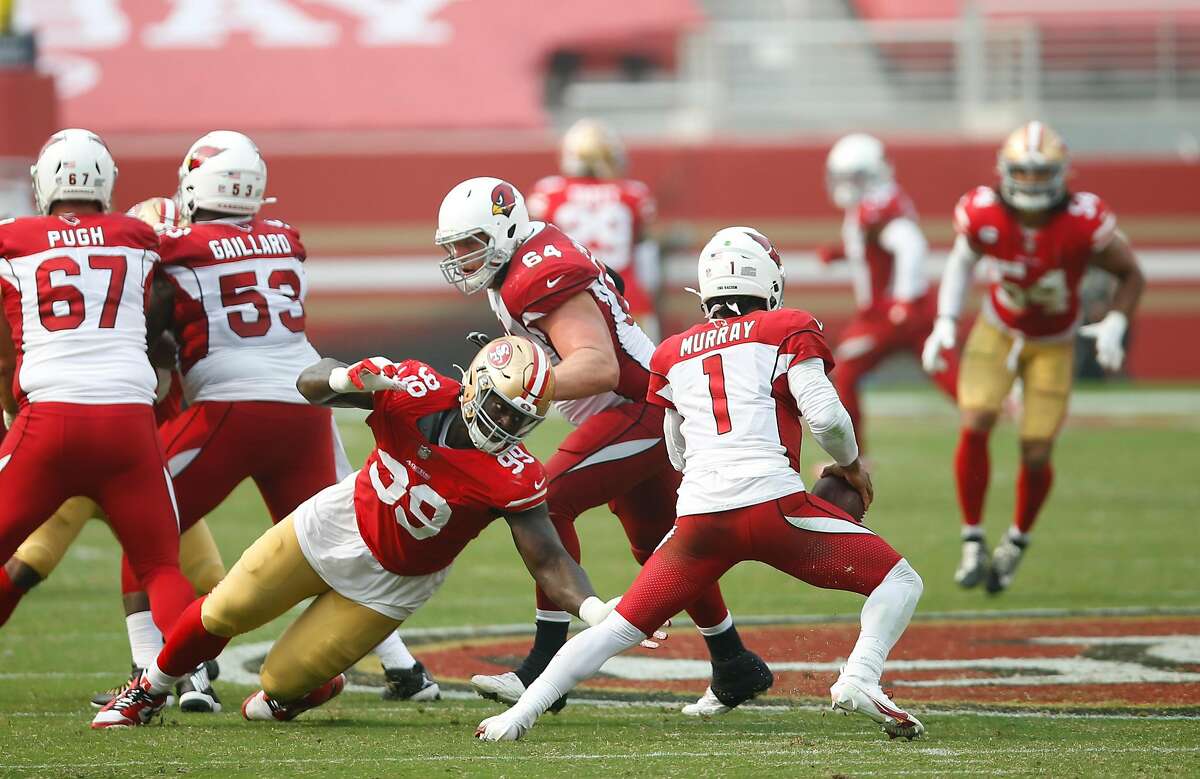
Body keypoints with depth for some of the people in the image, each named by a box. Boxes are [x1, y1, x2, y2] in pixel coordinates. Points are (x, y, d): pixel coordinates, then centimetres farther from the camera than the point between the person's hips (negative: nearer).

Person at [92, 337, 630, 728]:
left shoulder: (512, 477, -29)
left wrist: (595, 610, -48)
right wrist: (347, 378, -40)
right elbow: (309, 384, -16)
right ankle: (149, 692, 34)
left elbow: (547, 560, -30)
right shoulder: (419, 391, -24)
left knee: (285, 679, -1)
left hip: (392, 584, -2)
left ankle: (316, 689, 38)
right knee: (224, 613, 6)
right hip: (337, 524, 2)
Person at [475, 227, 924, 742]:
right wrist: (851, 465, 18)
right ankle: (859, 679, -18)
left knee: (620, 627, 15)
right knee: (900, 581, 8)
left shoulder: (674, 354, 22)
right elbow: (825, 414, -1)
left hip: (699, 514, 4)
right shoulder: (788, 331, 10)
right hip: (771, 501, -4)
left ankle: (522, 713, 3)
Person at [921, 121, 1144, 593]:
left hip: (1053, 345, -1)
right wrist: (945, 324, -5)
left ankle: (1017, 541, 26)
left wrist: (1114, 327, -23)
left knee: (1036, 454, -4)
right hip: (996, 332, 1)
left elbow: (1130, 275, -10)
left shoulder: (1083, 223, -28)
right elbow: (962, 261, 1)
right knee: (975, 426, -18)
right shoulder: (984, 215, -22)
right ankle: (973, 541, 0)